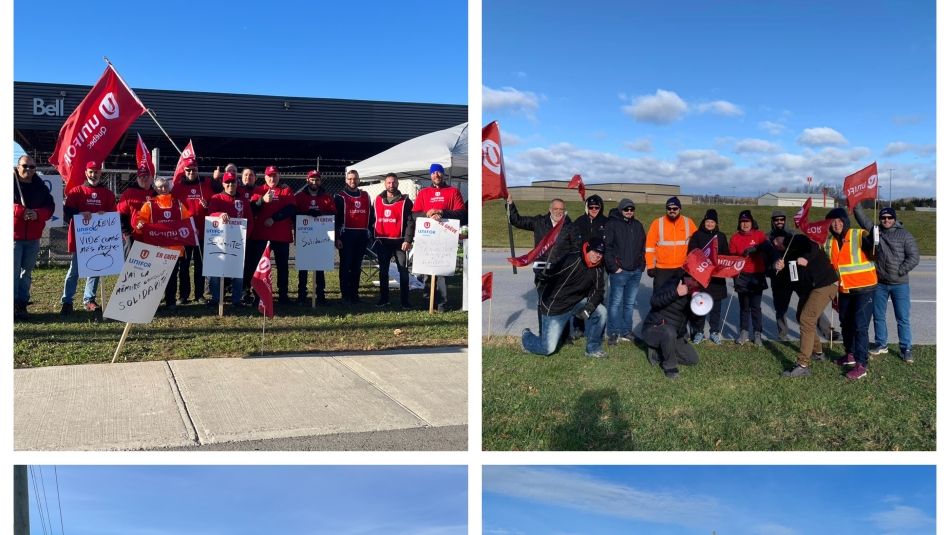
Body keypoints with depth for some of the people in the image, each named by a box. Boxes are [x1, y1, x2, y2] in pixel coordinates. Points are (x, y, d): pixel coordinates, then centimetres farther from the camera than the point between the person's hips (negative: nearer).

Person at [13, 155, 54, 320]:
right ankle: (12, 304, -4)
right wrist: (21, 211, -16)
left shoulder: (40, 187, 10)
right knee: (14, 270, -9)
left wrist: (37, 214, -11)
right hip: (14, 235, -5)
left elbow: (50, 207, 8)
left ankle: (22, 304, 17)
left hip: (33, 237, 5)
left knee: (27, 271, 10)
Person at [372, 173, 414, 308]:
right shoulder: (377, 200, 11)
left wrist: (407, 240, -14)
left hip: (399, 241, -3)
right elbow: (373, 219, 16)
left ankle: (404, 301, 1)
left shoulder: (405, 201, -1)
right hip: (382, 241, 4)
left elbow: (409, 222, -6)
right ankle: (384, 299, 17)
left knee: (403, 270, -3)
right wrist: (373, 234, 8)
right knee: (383, 271, 8)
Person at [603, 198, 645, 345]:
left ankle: (626, 332, 18)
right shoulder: (612, 224, -4)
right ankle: (613, 333, 1)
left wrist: (641, 264, 9)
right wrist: (614, 267, -13)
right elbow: (607, 247, -10)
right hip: (619, 271, -6)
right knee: (616, 302, -5)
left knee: (630, 303, 10)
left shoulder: (638, 225, 14)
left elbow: (643, 246, 19)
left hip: (636, 272, 6)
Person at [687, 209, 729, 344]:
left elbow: (726, 255, 13)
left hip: (717, 275, 2)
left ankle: (715, 332, 15)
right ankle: (699, 332, 9)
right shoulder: (697, 235, 4)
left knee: (716, 305, 6)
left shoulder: (721, 236, 10)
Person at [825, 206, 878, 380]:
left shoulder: (860, 235, -13)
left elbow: (873, 253, -26)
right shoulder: (828, 242, 5)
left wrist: (873, 240, -45)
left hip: (864, 288, -6)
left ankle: (861, 365, -6)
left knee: (860, 326, -10)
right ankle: (850, 354, 38)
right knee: (846, 324, 18)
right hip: (844, 290, 7)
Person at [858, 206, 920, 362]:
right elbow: (862, 219, 0)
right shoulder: (875, 231, 7)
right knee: (878, 316, 12)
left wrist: (899, 272, -13)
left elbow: (914, 257, -6)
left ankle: (906, 349, 7)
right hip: (879, 283, 3)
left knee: (903, 318, 0)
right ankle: (881, 344, 25)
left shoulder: (905, 235, -3)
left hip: (900, 284, -3)